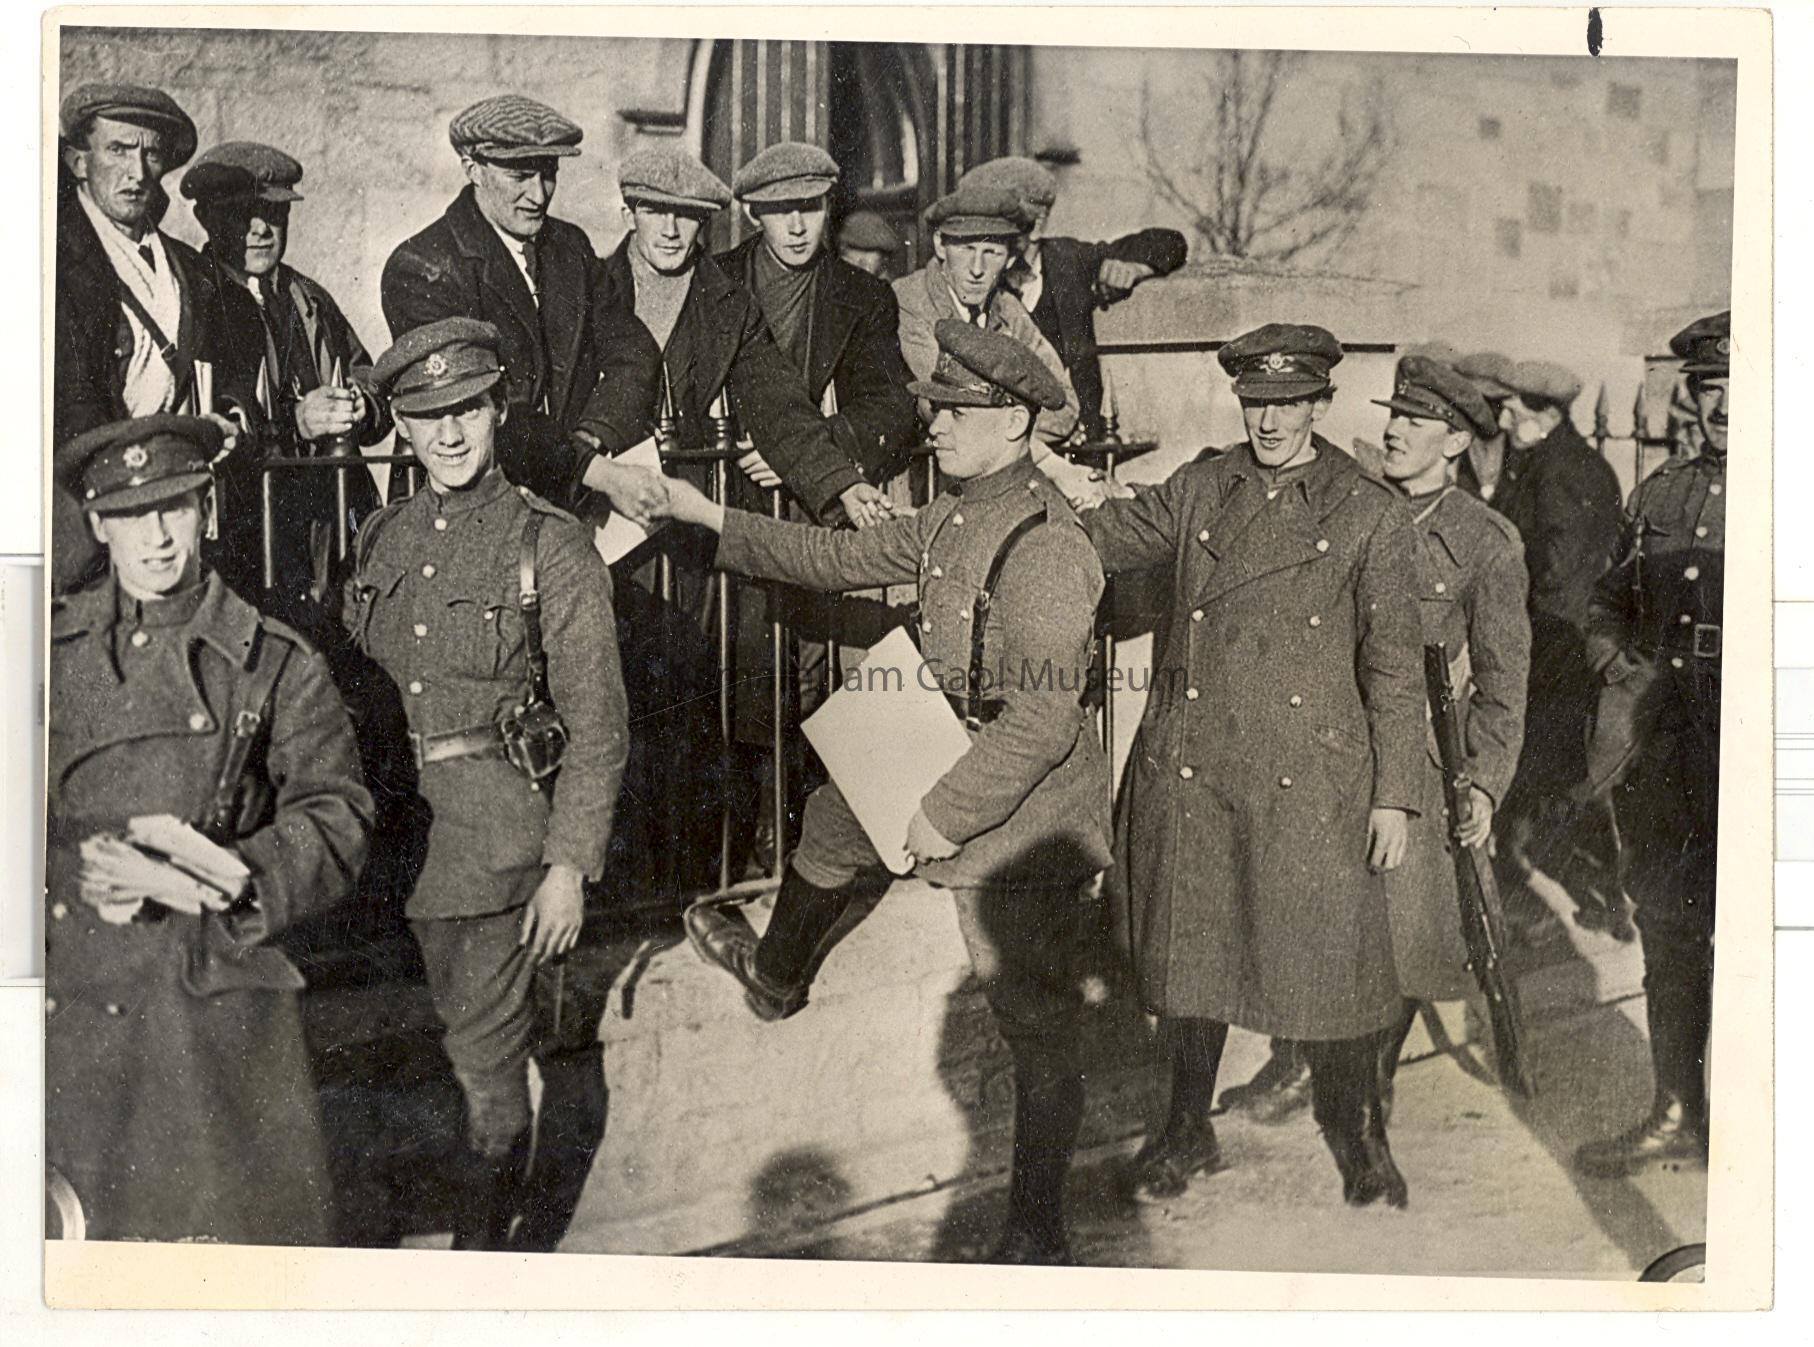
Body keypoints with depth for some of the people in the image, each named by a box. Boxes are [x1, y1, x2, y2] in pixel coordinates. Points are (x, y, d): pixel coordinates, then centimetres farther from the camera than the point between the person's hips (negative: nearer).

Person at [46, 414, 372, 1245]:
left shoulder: (274, 663, 2)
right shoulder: (53, 649, 9)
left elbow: (335, 819, -1)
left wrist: (232, 875, -17)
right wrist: (76, 866, -11)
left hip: (215, 991, -2)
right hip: (70, 993, 2)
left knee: (243, 1222, 1)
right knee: (73, 1229, 9)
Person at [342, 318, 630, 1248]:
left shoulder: (551, 546, -8)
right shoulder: (381, 541, 8)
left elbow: (597, 727, -8)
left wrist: (568, 865, -13)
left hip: (500, 830, -5)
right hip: (405, 824, 5)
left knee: (484, 1049, -1)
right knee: (478, 1018, 19)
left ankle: (482, 1239, 15)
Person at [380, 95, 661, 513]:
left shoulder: (571, 246, 12)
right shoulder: (418, 268, -9)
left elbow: (631, 353, 6)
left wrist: (591, 441, -13)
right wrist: (598, 472, -24)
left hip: (572, 507, 4)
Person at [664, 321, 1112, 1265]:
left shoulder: (1042, 543, -25)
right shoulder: (953, 517, 5)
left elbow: (1042, 720, -27)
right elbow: (846, 558, 17)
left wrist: (947, 814, -23)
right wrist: (714, 521, 17)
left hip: (1022, 813, -10)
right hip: (951, 772, 10)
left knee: (1035, 1025, 0)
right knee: (832, 817, 30)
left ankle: (1037, 1237, 13)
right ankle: (776, 977, 58)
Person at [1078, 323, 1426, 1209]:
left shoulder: (1372, 518, 2)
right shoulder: (1198, 491, 9)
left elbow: (1395, 667, 2)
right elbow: (1101, 540, 14)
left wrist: (1395, 795, -1)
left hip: (1310, 785, -2)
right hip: (1190, 773, 3)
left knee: (1327, 957, 2)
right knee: (1189, 950, 10)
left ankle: (1358, 1138, 24)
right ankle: (1187, 1131, 28)